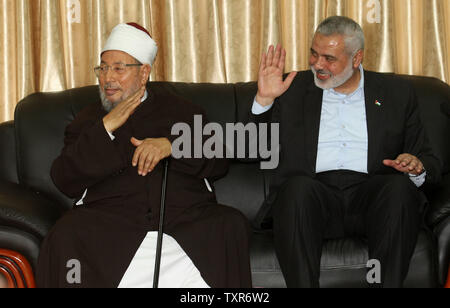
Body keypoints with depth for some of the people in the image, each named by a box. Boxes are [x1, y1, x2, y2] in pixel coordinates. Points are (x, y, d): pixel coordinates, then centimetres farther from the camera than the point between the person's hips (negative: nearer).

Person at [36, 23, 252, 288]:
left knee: (233, 224, -28)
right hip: (110, 221, 0)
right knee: (65, 235, -31)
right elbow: (65, 181, 6)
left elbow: (219, 163, 10)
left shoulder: (181, 111, 20)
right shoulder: (88, 121, 21)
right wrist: (106, 127, 0)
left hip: (185, 216, 1)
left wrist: (171, 145, -8)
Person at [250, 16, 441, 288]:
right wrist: (264, 99, -2)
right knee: (298, 185, -33)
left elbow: (430, 162, 14)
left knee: (399, 186, -31)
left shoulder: (396, 92, 16)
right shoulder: (294, 88, 16)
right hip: (314, 192, 0)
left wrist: (417, 167, -10)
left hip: (372, 194, 1)